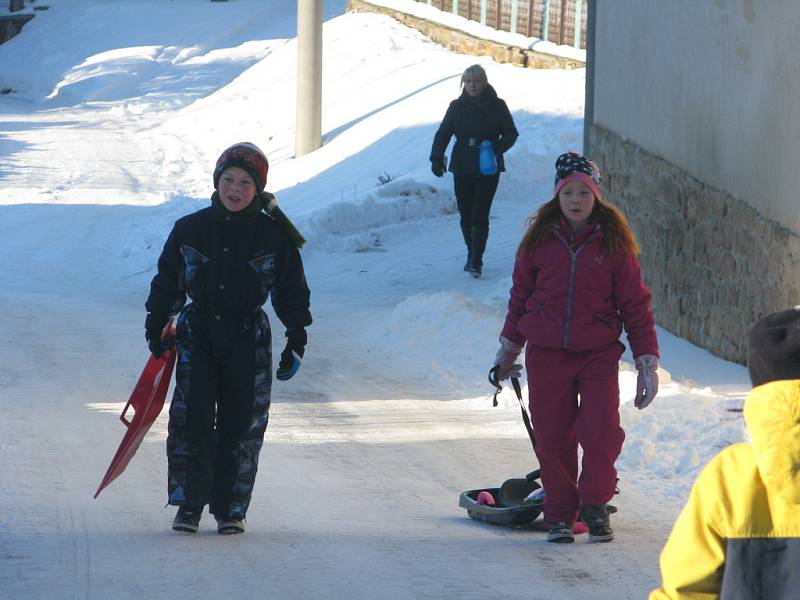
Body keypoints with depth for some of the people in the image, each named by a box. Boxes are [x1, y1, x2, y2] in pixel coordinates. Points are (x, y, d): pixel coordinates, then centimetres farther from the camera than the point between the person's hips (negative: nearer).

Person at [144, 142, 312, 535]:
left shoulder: (274, 236, 0)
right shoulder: (190, 230, 2)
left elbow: (292, 292, 6)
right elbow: (167, 281, 11)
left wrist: (296, 340, 2)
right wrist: (156, 327, 8)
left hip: (248, 339, 0)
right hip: (197, 334, 0)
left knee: (241, 425, 1)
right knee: (191, 418, -8)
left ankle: (231, 508, 10)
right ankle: (189, 503, -1)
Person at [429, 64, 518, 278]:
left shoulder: (496, 106, -1)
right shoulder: (457, 107, 2)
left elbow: (511, 134, 4)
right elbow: (443, 134, 1)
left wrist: (497, 148, -16)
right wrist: (437, 158, -14)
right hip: (462, 168, 3)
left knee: (480, 215, -11)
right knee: (466, 215, 8)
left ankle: (476, 261, -11)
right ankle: (472, 255, 24)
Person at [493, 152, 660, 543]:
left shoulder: (613, 241, 0)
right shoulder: (540, 239, 3)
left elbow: (635, 303, 3)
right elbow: (520, 294, 16)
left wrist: (647, 361, 1)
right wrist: (509, 348, 21)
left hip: (599, 353, -1)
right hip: (546, 353, 1)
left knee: (601, 431, -13)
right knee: (552, 436, 2)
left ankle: (595, 506, 7)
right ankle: (559, 514, 16)